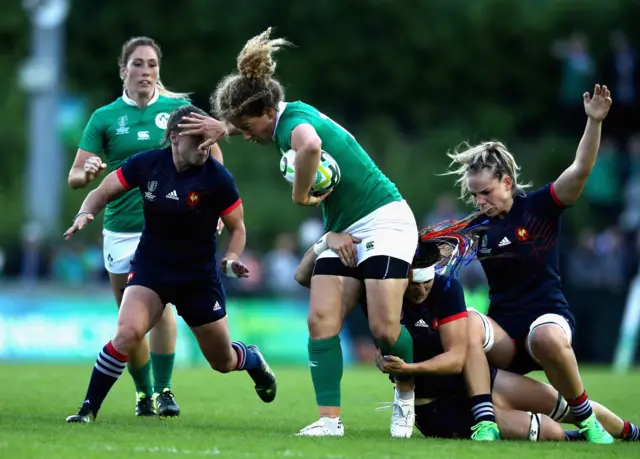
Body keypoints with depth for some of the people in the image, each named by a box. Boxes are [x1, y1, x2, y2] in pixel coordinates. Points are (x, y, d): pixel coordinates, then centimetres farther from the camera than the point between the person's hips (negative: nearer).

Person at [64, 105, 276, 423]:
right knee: (128, 332, -28)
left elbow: (237, 228, -3)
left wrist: (232, 260, -22)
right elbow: (101, 193, -2)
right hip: (150, 269, 0)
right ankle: (88, 409, -16)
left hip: (199, 277, 0)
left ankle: (253, 360, 50)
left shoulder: (217, 177, -17)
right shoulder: (146, 164, -13)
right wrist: (85, 214, -23)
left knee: (223, 362, 11)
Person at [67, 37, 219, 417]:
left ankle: (164, 391, -14)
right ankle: (144, 393, 23)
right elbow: (74, 177, -3)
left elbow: (213, 153, 12)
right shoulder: (105, 117, 0)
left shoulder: (179, 108, 0)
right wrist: (88, 174, -26)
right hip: (121, 229, 2)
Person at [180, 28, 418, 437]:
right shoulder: (291, 116, 4)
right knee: (321, 320, -10)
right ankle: (330, 418, -15)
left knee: (384, 328, -16)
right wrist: (222, 127, 22)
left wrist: (300, 196, -34)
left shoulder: (293, 120, -22)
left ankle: (408, 395, 11)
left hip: (383, 220, -9)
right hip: (342, 230, 9)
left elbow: (311, 145, -50)